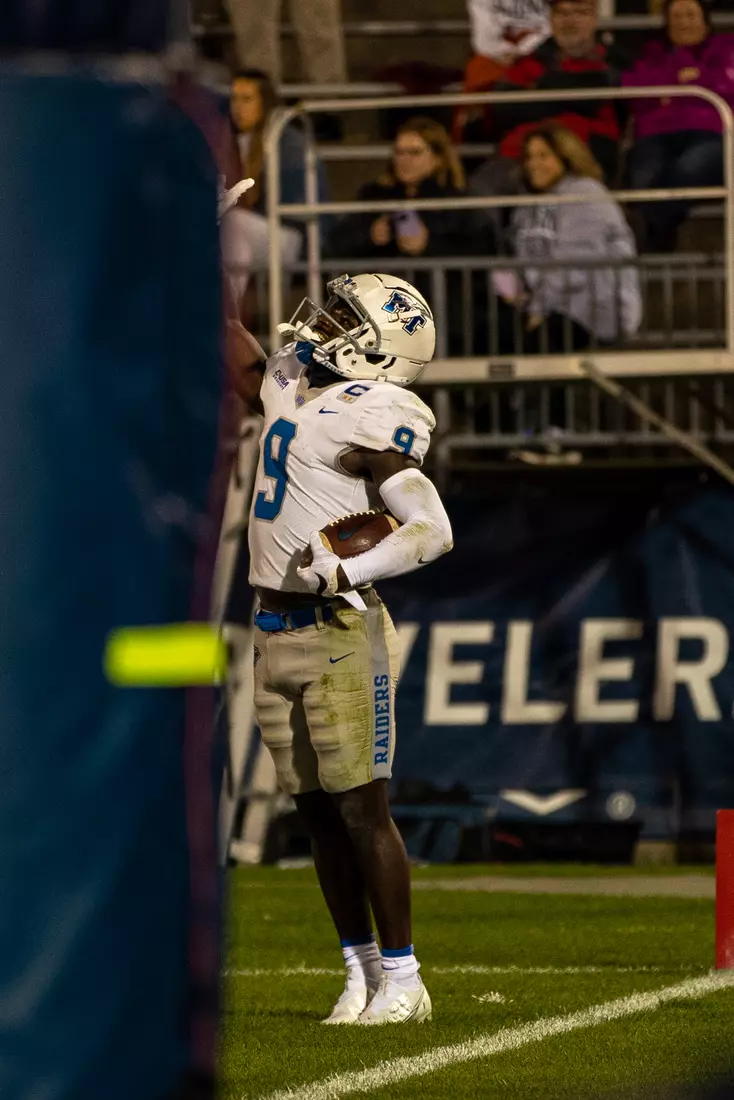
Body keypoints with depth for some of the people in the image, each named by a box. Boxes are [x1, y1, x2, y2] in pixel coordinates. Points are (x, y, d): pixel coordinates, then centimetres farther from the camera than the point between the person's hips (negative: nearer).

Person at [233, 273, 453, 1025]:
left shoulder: (369, 419, -15)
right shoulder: (292, 383, 9)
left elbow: (432, 530, -23)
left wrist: (346, 571, -32)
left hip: (340, 633, -8)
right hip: (276, 633, 8)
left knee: (361, 809, -7)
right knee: (318, 814, 9)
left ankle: (402, 981, -1)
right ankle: (362, 972, 16)